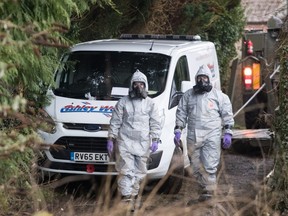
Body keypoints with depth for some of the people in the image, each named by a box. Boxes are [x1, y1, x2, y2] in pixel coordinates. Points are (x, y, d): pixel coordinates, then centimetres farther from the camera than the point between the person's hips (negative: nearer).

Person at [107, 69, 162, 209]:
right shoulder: (123, 102, 6)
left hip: (143, 143, 2)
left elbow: (155, 124, 8)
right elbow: (115, 122, 6)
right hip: (125, 141, -2)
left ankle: (134, 194, 16)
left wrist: (155, 140, -2)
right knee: (126, 170, -10)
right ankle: (126, 196, -12)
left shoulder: (150, 104, 9)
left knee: (140, 171, 4)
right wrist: (111, 139, 1)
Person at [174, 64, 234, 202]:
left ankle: (209, 189, -5)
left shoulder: (219, 96, 5)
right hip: (193, 135, 3)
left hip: (212, 135, -3)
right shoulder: (188, 95, 12)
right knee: (196, 165, 5)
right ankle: (206, 186, 18)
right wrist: (177, 131, 6)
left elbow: (227, 115, 6)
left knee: (210, 165, -11)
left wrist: (228, 134, -1)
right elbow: (181, 114, 15)